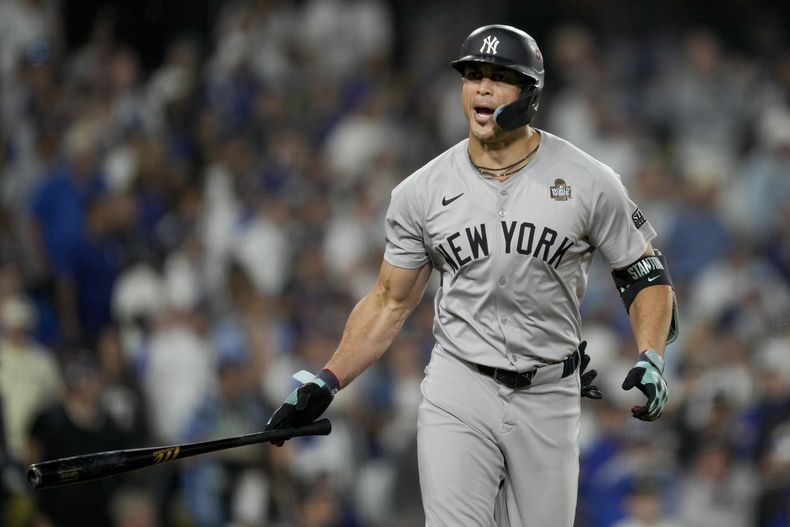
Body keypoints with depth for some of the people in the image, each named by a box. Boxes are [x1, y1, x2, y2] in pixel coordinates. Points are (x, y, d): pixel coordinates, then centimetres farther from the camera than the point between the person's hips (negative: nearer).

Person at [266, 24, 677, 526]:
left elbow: (646, 274, 5)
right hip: (458, 394, 0)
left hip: (549, 399, 0)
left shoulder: (588, 182, -3)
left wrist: (651, 359, -12)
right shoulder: (421, 192, 1)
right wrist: (327, 382, 1)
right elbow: (390, 302, 10)